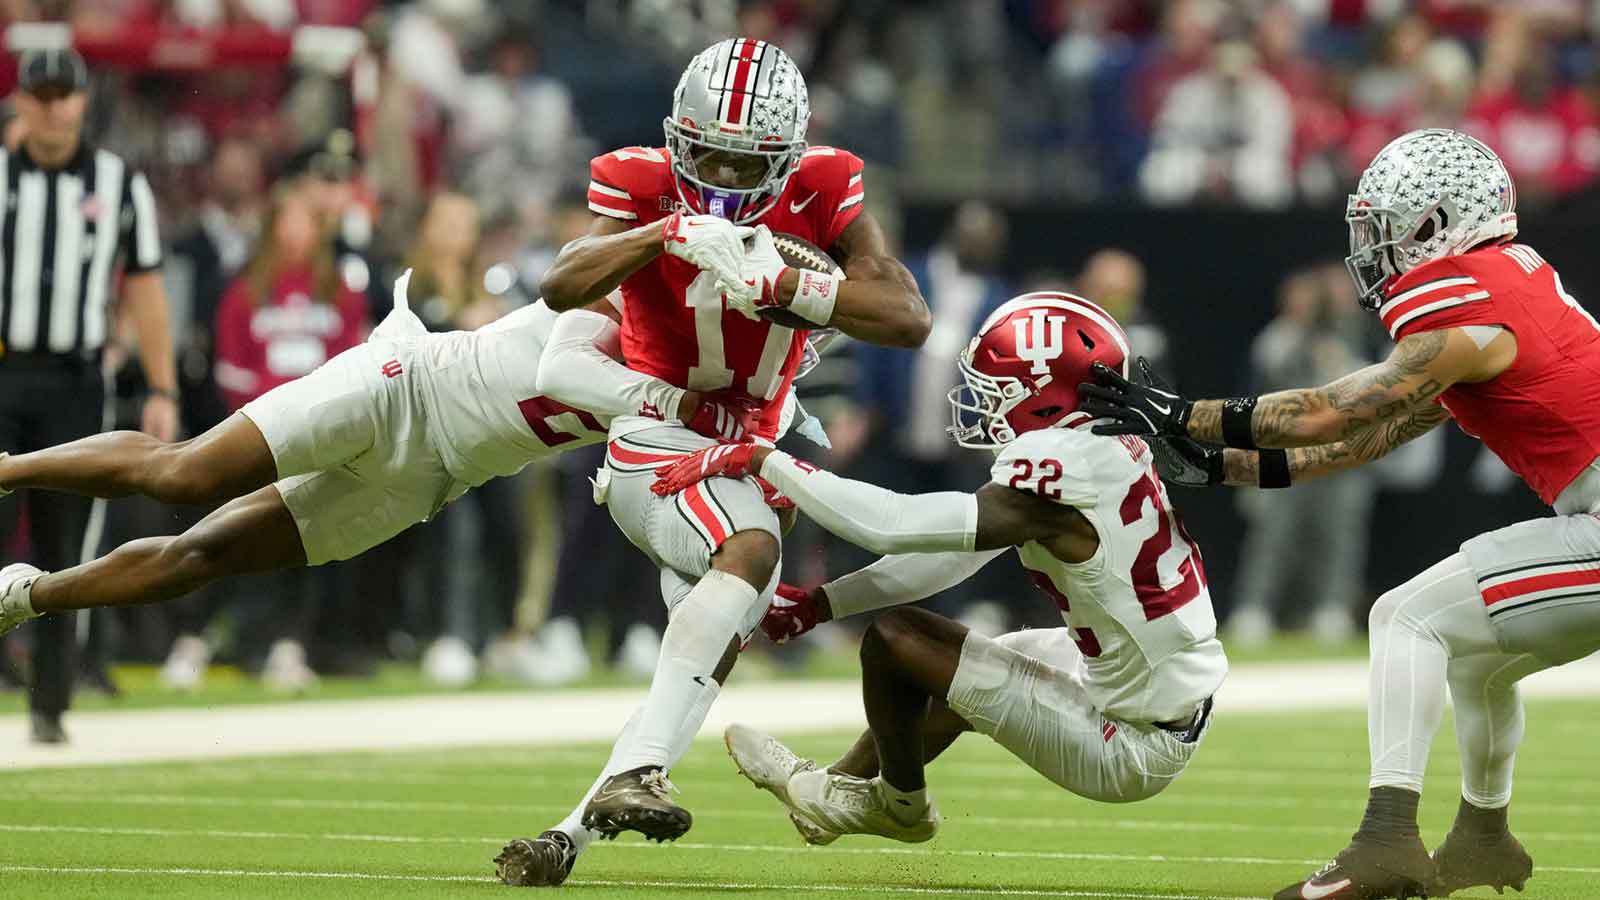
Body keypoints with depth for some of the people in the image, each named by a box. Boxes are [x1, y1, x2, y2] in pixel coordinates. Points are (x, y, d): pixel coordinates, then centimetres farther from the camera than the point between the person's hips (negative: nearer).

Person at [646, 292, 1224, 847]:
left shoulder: (1063, 470, -25)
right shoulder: (1103, 448, 3)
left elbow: (892, 524, -25)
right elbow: (954, 551, 11)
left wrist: (758, 460, -16)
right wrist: (818, 605, 12)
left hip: (1132, 752, -9)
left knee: (895, 640, -3)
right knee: (958, 665, 28)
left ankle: (900, 803, 23)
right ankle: (838, 788, 44)